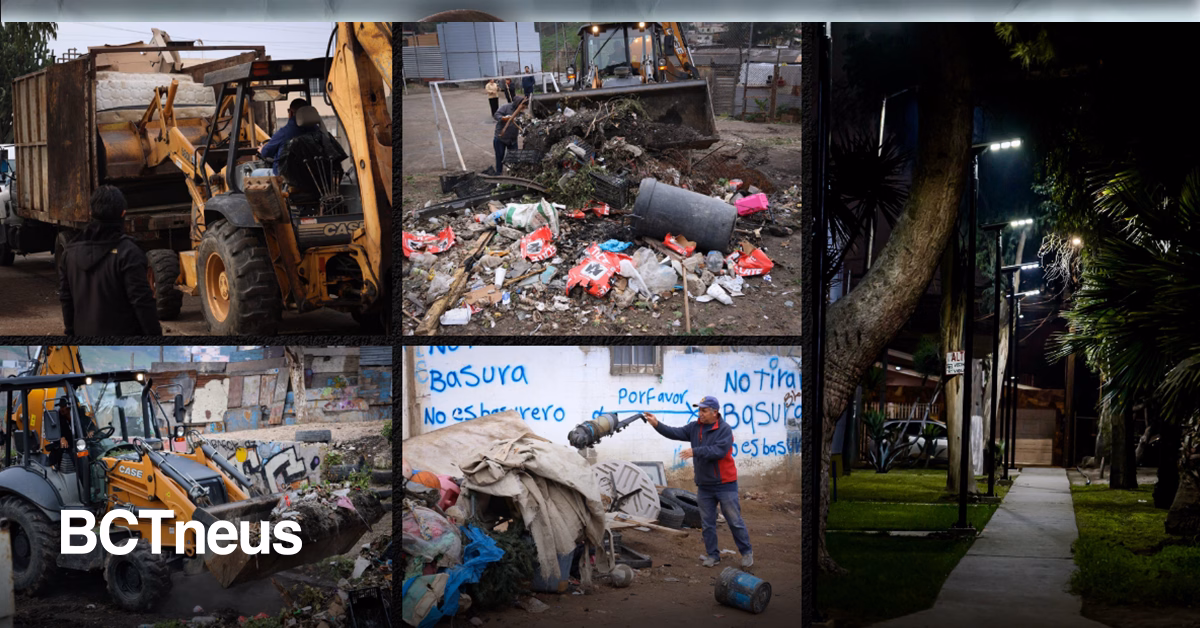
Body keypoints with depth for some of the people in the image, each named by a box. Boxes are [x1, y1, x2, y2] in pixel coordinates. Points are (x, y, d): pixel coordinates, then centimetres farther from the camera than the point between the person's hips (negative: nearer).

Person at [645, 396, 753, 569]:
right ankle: (712, 554, 20)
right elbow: (675, 433, -4)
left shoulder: (724, 429, -14)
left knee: (735, 521, 2)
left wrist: (695, 451, -31)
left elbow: (719, 450, -26)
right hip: (704, 486, 6)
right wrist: (657, 424, -17)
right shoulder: (695, 428, 4)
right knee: (707, 523, 10)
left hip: (725, 485, -6)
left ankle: (747, 552, 15)